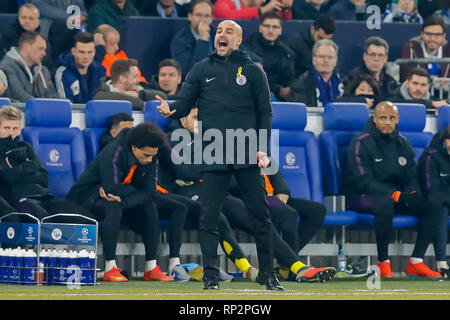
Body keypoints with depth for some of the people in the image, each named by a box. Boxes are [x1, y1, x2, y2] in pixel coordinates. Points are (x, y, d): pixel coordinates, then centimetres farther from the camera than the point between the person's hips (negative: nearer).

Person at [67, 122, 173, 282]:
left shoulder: (149, 159, -5)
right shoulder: (113, 153, -28)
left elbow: (150, 191, -13)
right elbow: (112, 189, -35)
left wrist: (123, 199, -29)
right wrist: (135, 190, -18)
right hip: (89, 199, -7)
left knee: (149, 207, -15)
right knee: (113, 207, -37)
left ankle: (151, 268, -12)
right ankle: (110, 268, -37)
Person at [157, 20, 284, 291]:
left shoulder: (253, 71, 8)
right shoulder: (202, 70, 11)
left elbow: (265, 112, 7)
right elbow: (184, 104, 7)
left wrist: (263, 148, -4)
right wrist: (170, 110, -17)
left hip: (247, 156, -1)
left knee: (260, 214, 2)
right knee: (209, 217, -2)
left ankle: (268, 273, 12)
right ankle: (211, 277, 3)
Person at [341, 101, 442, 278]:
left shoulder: (403, 144, 11)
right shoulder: (361, 143, -9)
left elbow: (411, 177, 10)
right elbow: (364, 181, -17)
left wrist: (413, 193, -15)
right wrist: (395, 195, -27)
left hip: (396, 195, 6)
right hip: (361, 197, -6)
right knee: (385, 202, -41)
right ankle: (383, 263, -32)